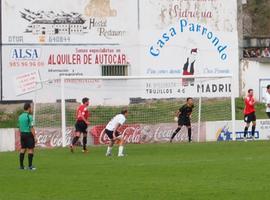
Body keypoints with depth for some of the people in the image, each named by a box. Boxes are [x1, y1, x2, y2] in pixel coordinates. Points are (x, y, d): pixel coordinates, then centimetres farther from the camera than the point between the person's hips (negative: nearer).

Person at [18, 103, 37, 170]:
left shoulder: (20, 116, 10)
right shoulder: (29, 116, -14)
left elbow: (19, 127, 15)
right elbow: (31, 127, -18)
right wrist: (35, 137, -14)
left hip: (22, 134, 7)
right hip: (29, 134, -7)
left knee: (23, 149, 10)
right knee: (30, 149, -3)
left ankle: (21, 165, 10)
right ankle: (30, 166, -6)